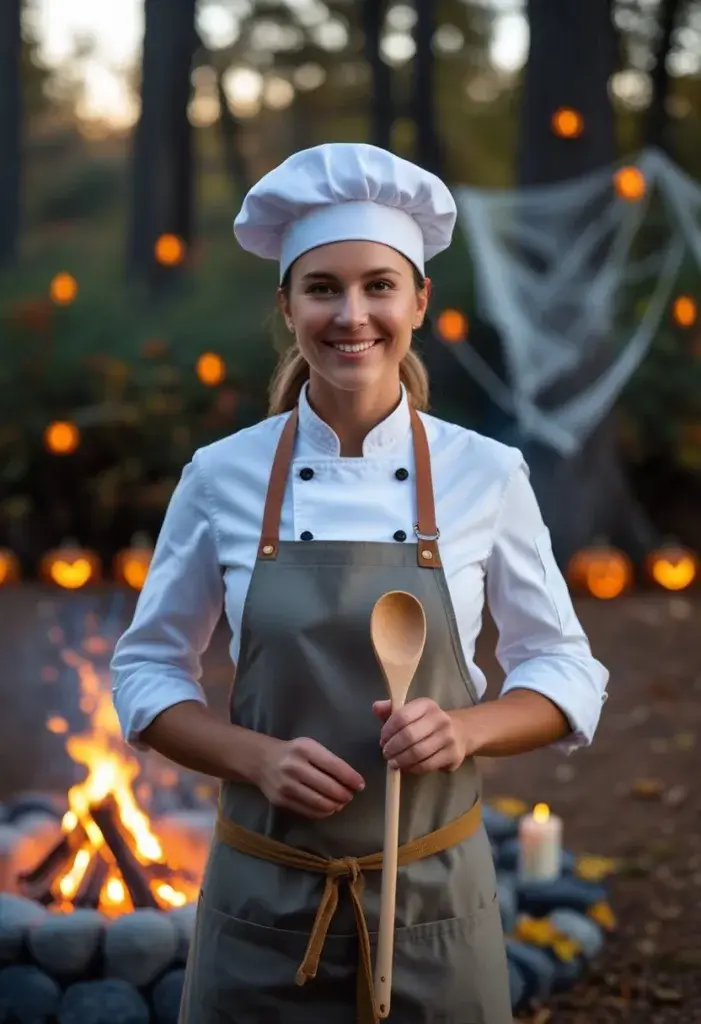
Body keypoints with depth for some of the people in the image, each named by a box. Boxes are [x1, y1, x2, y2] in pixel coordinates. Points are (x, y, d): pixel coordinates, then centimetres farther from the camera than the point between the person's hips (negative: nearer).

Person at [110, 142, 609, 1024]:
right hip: (264, 897, 0)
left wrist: (466, 729, -17)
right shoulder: (223, 476, -4)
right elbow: (148, 672, 4)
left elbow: (567, 674, 4)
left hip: (432, 895, 0)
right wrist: (257, 758, -14)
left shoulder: (485, 476, -5)